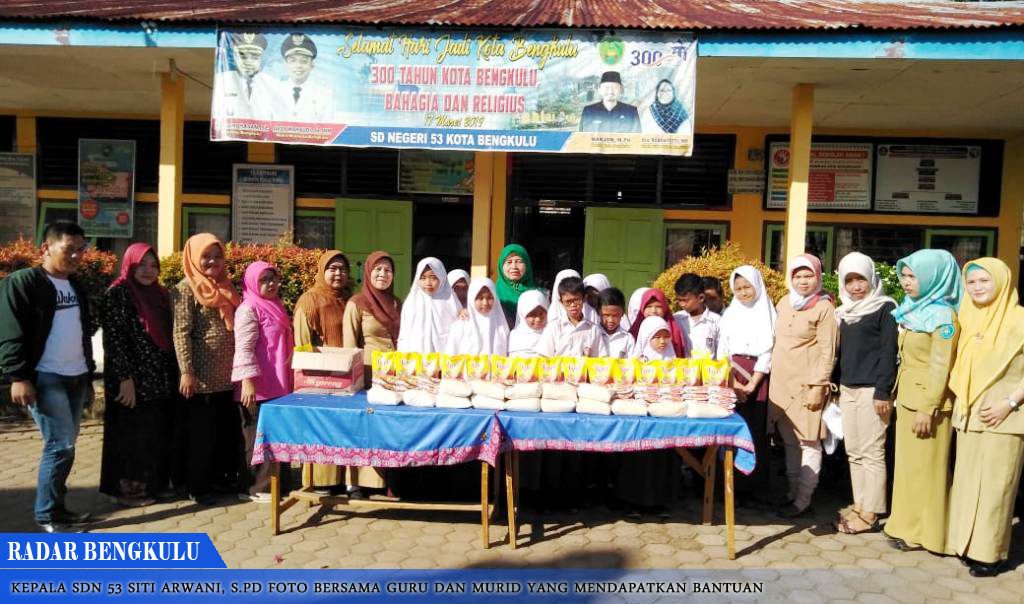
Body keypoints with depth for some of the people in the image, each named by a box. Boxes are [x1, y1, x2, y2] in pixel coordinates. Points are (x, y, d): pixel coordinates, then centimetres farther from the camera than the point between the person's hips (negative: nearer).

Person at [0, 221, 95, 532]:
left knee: (64, 445, 10)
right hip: (45, 379, -7)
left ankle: (56, 507, 20)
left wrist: (89, 376, 20)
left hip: (76, 378, 7)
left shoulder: (76, 286, 16)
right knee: (60, 445, -8)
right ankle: (47, 515, 4)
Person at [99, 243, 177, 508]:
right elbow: (113, 339, -14)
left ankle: (154, 483, 23)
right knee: (132, 435, 3)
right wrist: (125, 378, -19)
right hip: (133, 381, -7)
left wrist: (173, 374, 11)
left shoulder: (160, 294, 12)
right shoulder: (117, 294, -8)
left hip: (161, 380, 7)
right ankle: (128, 488, 15)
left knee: (159, 434, 11)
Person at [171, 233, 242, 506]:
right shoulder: (186, 289, -6)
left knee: (229, 431, 13)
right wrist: (186, 372, -18)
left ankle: (223, 478, 27)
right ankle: (198, 487, 15)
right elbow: (181, 332, -13)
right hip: (202, 378, -6)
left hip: (228, 377, 6)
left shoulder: (225, 286, 13)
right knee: (201, 433, 3)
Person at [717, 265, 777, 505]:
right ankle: (733, 486, 6)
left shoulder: (768, 313, 3)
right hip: (731, 376, 2)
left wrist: (752, 384, -11)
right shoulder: (729, 314, 11)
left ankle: (757, 488, 4)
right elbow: (722, 352, 5)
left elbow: (767, 351, -4)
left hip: (758, 377, -2)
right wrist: (733, 382, -7)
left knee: (757, 432, -3)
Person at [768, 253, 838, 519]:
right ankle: (792, 492, 23)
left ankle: (804, 501, 5)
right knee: (789, 440, 13)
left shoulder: (824, 307, -7)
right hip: (781, 381, 6)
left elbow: (827, 352, -10)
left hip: (807, 384, -6)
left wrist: (818, 386, -15)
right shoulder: (783, 303, 11)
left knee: (809, 442, -1)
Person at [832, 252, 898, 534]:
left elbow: (889, 352, -11)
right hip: (847, 389, 7)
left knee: (872, 453, -3)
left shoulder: (885, 308, -5)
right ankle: (859, 506, 19)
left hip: (871, 389, -7)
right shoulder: (845, 311, 15)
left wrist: (883, 392, -16)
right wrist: (834, 384, 13)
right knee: (853, 453, 10)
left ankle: (870, 513, 3)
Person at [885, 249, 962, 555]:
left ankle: (922, 531, 12)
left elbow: (940, 368, -18)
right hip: (908, 399, 8)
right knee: (908, 464, 14)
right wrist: (902, 398, 14)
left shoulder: (943, 317, -14)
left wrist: (927, 409, -19)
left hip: (927, 402, -8)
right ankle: (908, 523, 25)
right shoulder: (914, 311, 10)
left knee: (924, 466, 2)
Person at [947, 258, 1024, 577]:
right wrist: (960, 402, 8)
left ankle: (990, 552, 7)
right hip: (969, 414, 6)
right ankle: (967, 544, 18)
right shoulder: (967, 318, 10)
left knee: (995, 483, -2)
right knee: (967, 479, 9)